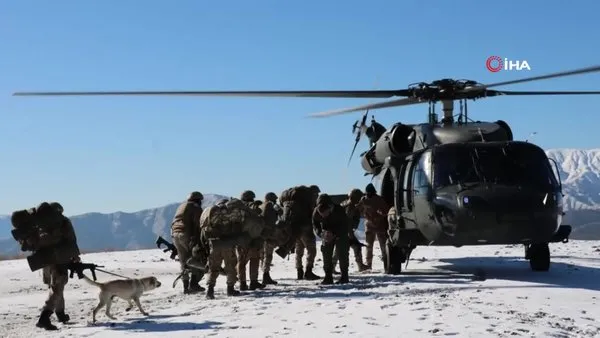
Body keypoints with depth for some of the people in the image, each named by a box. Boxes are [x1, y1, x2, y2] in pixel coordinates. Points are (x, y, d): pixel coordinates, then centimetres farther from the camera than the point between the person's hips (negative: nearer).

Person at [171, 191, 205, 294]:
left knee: (183, 262, 12)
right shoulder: (196, 208, 0)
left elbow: (174, 223, 24)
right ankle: (194, 283, -10)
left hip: (175, 234, 8)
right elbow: (198, 224, -12)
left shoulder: (181, 206, 26)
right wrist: (197, 239, -15)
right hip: (187, 235, -8)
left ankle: (186, 287, 11)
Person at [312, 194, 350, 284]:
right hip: (327, 234, 4)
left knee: (342, 253, -12)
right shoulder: (316, 212, -23)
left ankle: (344, 276, -4)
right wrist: (321, 233, -29)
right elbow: (315, 225, -9)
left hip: (341, 233, -4)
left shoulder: (339, 210, -34)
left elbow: (345, 226, -27)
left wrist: (334, 234, -38)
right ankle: (328, 277, 2)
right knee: (326, 253, -4)